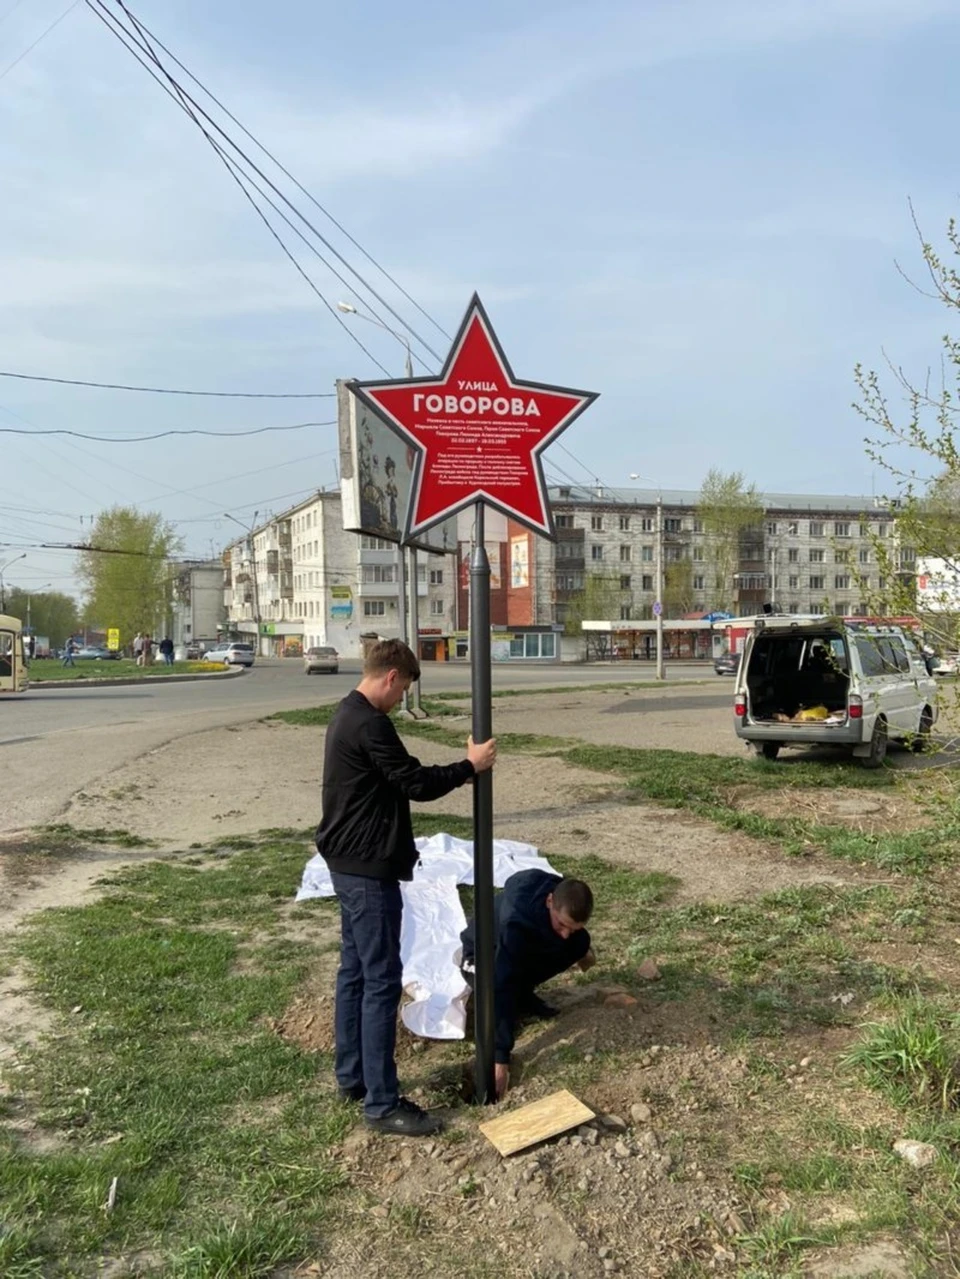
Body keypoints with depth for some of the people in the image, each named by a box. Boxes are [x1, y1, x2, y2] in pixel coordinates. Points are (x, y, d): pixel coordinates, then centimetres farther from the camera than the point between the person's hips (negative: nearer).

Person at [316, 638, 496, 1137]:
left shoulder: (347, 715, 12)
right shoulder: (370, 725, -21)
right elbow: (417, 784, -19)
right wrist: (470, 765, -8)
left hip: (349, 865, 11)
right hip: (369, 870, -11)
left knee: (354, 971, 17)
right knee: (382, 981, -3)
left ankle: (351, 1077, 29)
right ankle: (382, 1103, 6)